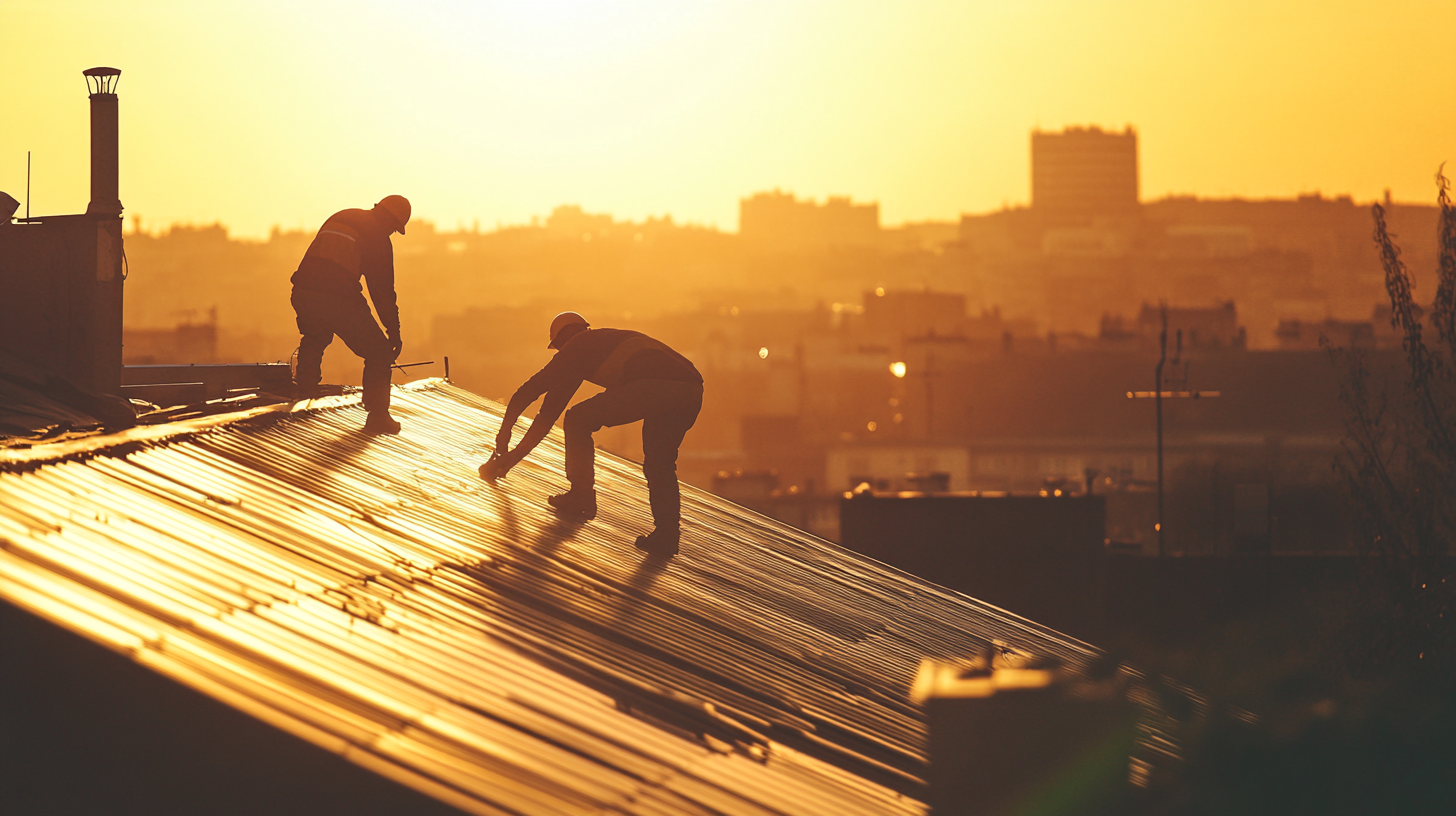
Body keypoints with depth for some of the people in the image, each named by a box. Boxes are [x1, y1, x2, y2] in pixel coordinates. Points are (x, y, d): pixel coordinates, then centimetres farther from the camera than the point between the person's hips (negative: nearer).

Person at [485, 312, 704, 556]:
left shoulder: (578, 345, 20)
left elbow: (527, 393, 22)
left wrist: (504, 435, 36)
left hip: (651, 387, -8)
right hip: (691, 390, 8)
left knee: (578, 420, 9)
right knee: (660, 464, 25)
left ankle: (581, 500, 12)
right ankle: (667, 534, 14)